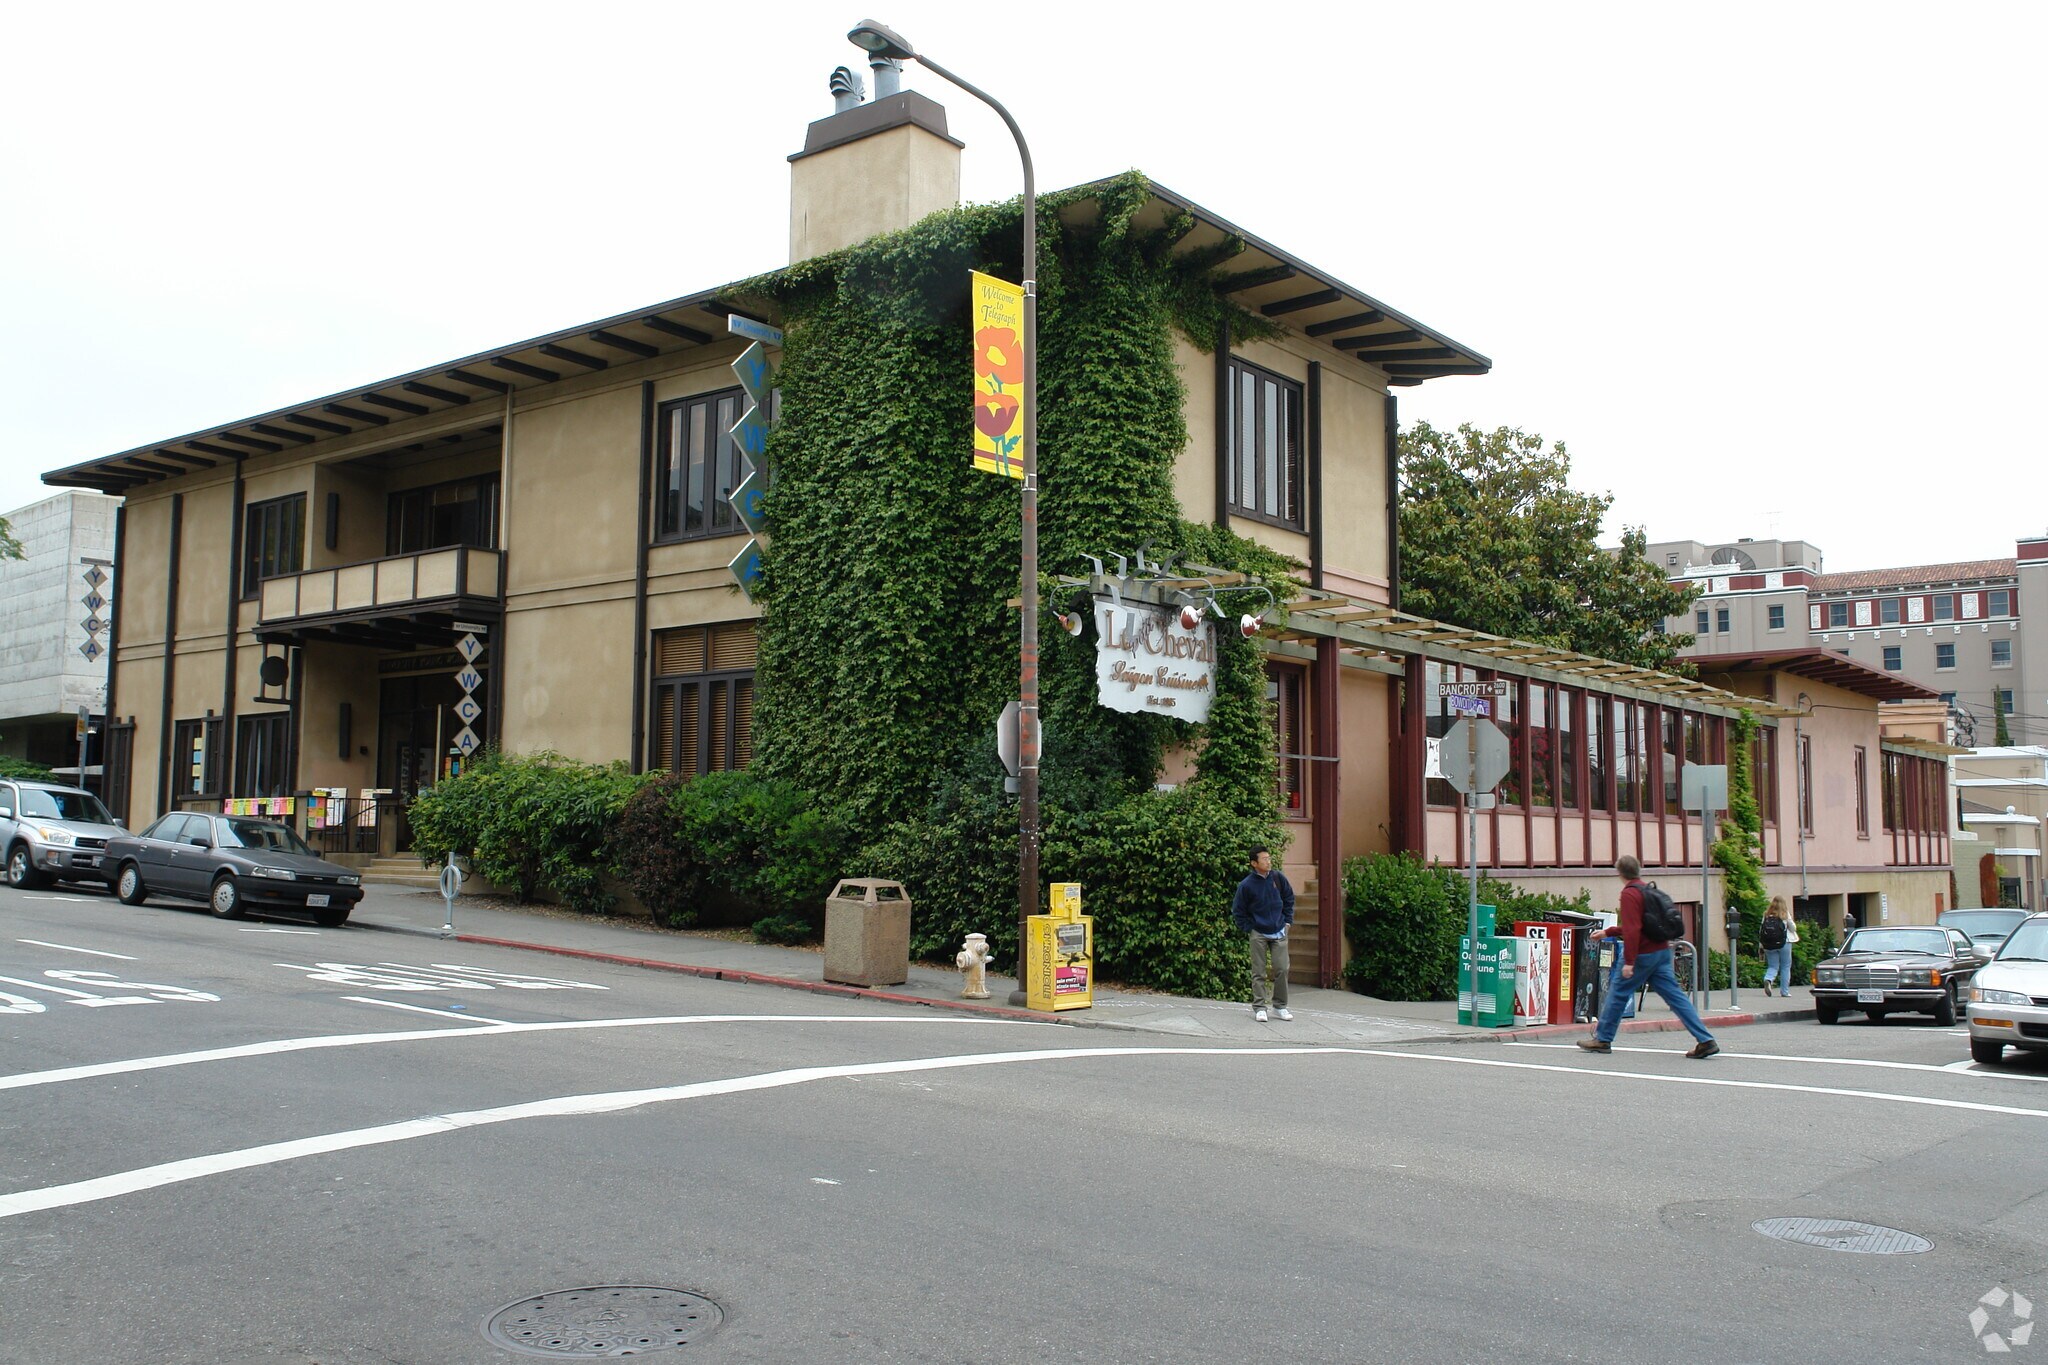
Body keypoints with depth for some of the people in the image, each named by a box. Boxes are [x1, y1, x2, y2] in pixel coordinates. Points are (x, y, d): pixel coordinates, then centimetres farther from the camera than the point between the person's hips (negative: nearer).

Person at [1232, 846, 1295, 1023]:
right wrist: (1247, 929, -5)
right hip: (1258, 934, -3)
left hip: (1279, 932, 3)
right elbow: (1237, 911, -2)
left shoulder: (1278, 878, -3)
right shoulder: (1246, 885, -13)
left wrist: (1287, 920, 9)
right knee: (1259, 972, 0)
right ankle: (1259, 1007, 7)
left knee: (1282, 969, 2)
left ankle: (1280, 1005, 15)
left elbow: (1289, 898, 13)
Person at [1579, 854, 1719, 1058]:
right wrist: (1608, 933, 37)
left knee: (1618, 994, 5)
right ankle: (1706, 1040, -5)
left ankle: (1602, 1039, 15)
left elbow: (1632, 930, -22)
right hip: (1662, 951, 8)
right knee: (1675, 995, 3)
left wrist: (1628, 962, -23)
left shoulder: (1629, 894, -12)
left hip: (1643, 955, -8)